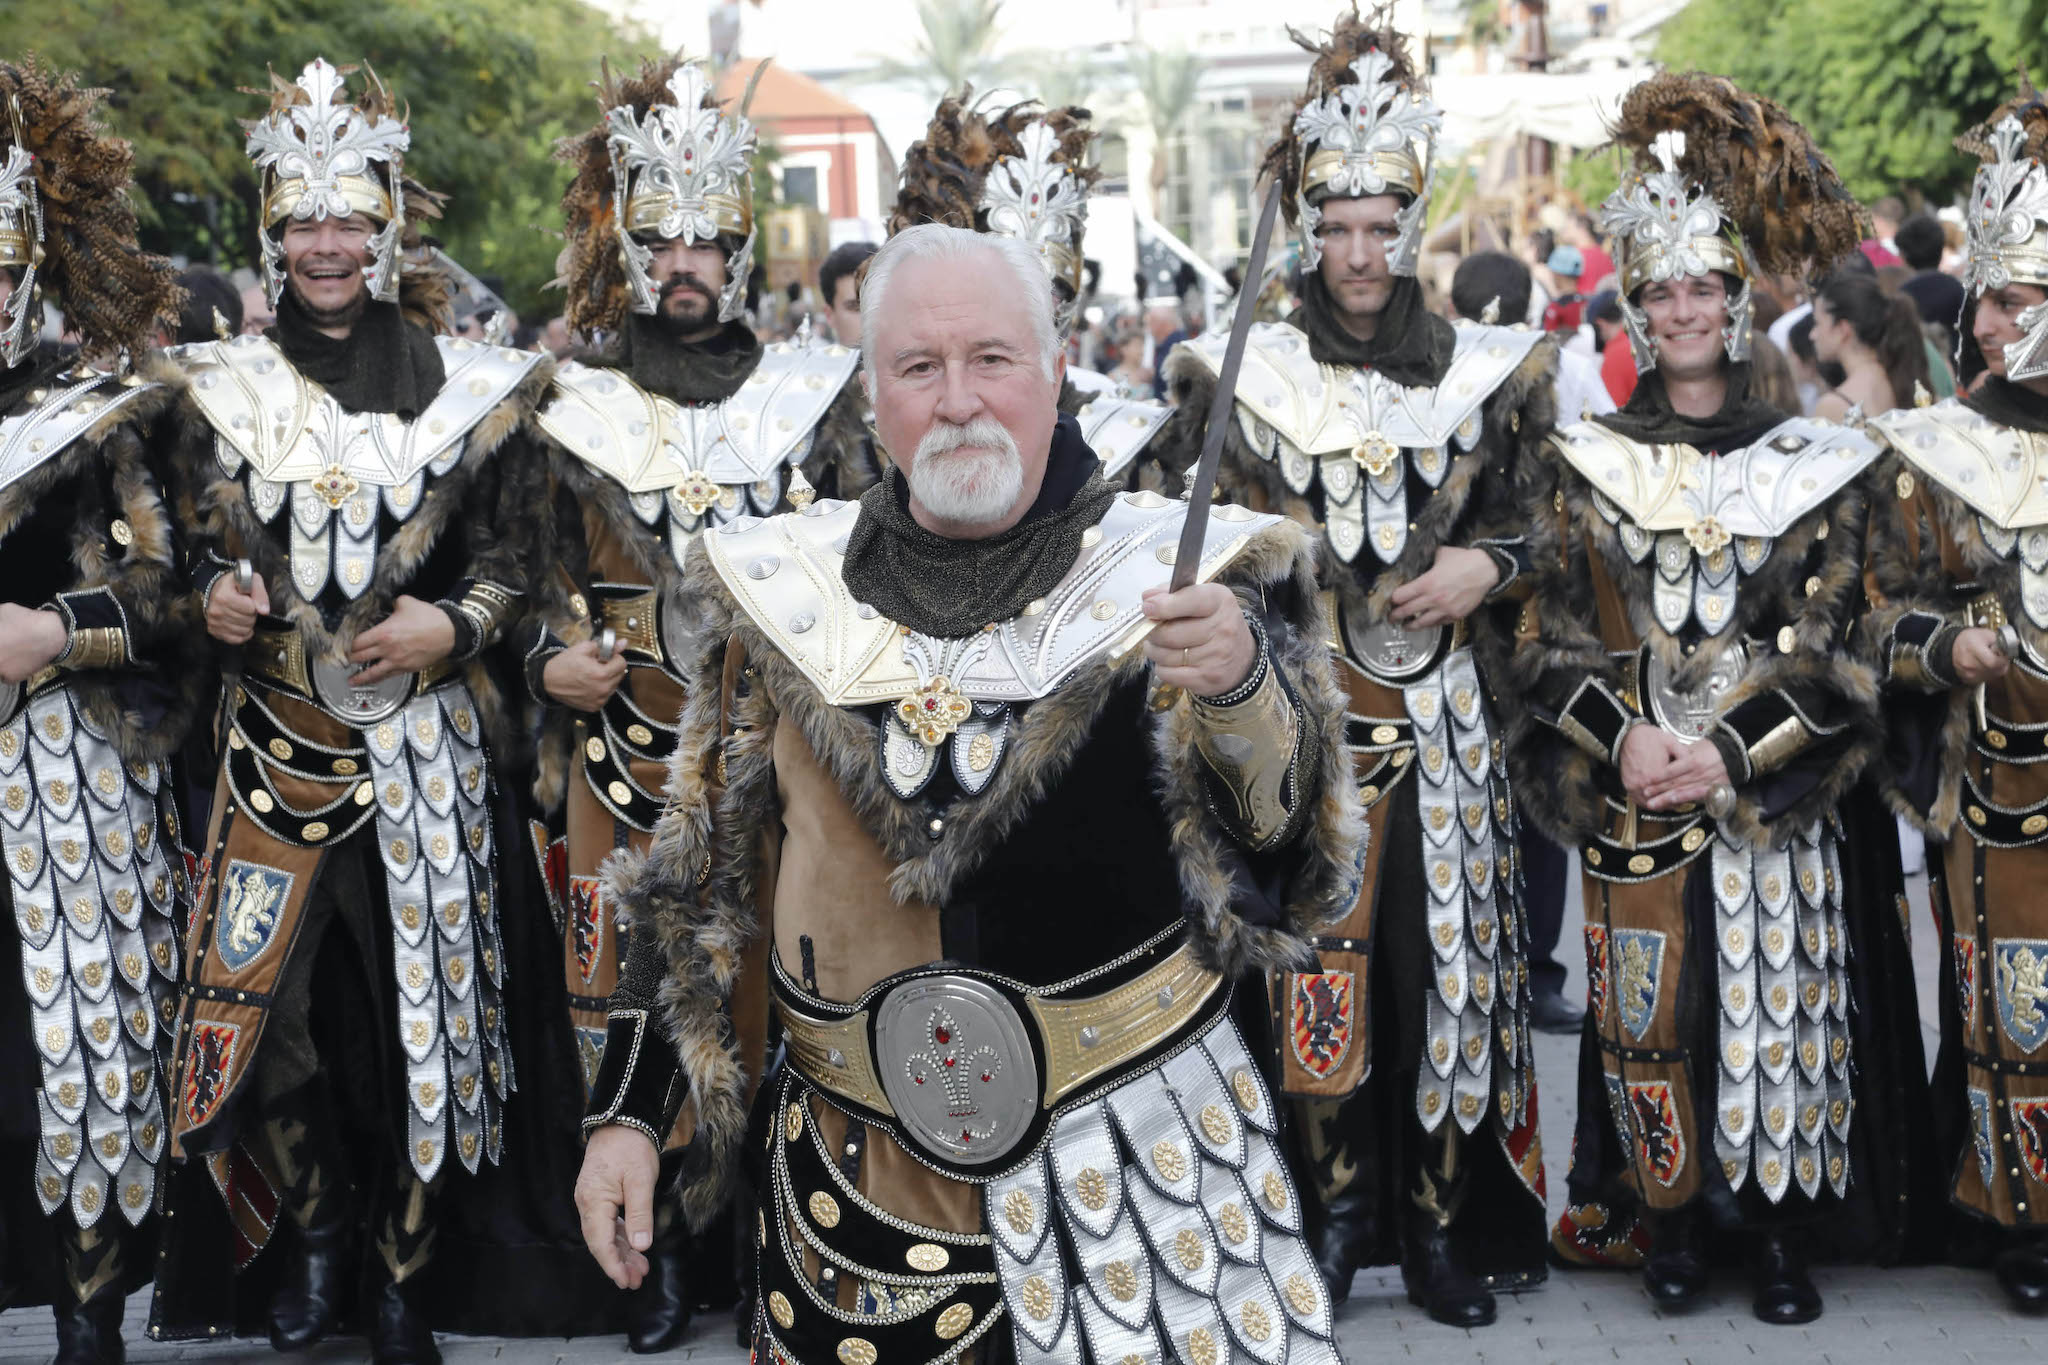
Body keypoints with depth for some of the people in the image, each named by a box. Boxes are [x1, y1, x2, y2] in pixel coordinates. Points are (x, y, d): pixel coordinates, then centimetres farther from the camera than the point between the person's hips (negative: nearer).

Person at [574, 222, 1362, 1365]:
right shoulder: (787, 590, 1)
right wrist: (628, 1112, 5)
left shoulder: (1177, 573, -6)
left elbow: (1288, 841, -11)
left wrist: (1241, 683, -30)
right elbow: (701, 871, 8)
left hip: (1132, 1144, -2)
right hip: (858, 1162, 2)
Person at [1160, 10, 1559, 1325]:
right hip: (1310, 719, -1)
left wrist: (1487, 569, -6)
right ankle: (1342, 1205, 13)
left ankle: (1443, 1220, 12)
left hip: (1447, 721, 1)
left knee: (1448, 952, 1)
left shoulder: (1486, 369, 7)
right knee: (1319, 957, -2)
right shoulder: (1256, 373, 4)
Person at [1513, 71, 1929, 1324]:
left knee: (1777, 999, 0)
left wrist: (1731, 756, -13)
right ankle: (1671, 1220, 17)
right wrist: (1622, 741, -13)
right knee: (1650, 1007, 3)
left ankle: (1781, 1227, 14)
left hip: (1776, 795, -1)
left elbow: (1831, 646, -2)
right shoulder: (1586, 465, 6)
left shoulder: (1810, 464, 2)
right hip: (1633, 797, 1)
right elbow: (1555, 640, 3)